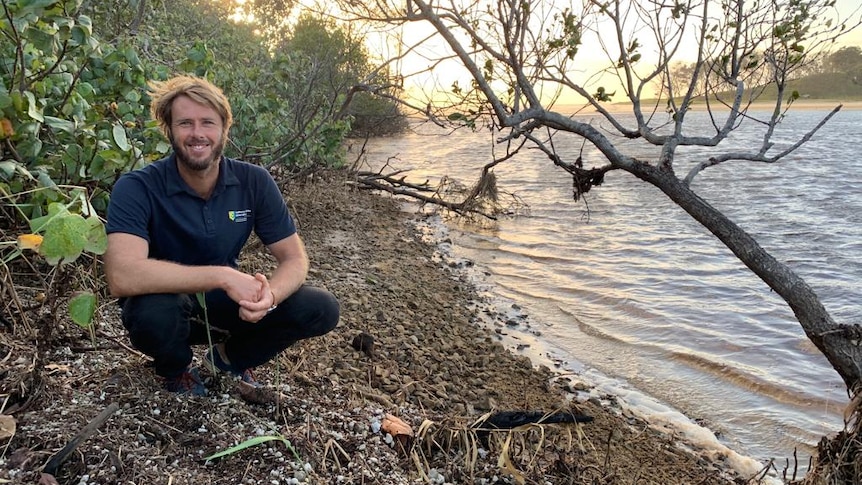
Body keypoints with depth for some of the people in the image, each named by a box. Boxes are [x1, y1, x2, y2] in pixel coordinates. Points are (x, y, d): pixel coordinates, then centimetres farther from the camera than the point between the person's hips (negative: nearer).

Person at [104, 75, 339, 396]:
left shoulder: (254, 182, -11)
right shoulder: (137, 189, -22)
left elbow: (294, 257, -10)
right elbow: (121, 276, -37)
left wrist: (270, 294, -33)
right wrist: (222, 276, -40)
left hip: (226, 306, 3)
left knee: (321, 309, -15)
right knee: (153, 312, -38)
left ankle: (230, 357, 12)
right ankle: (176, 369, 1)